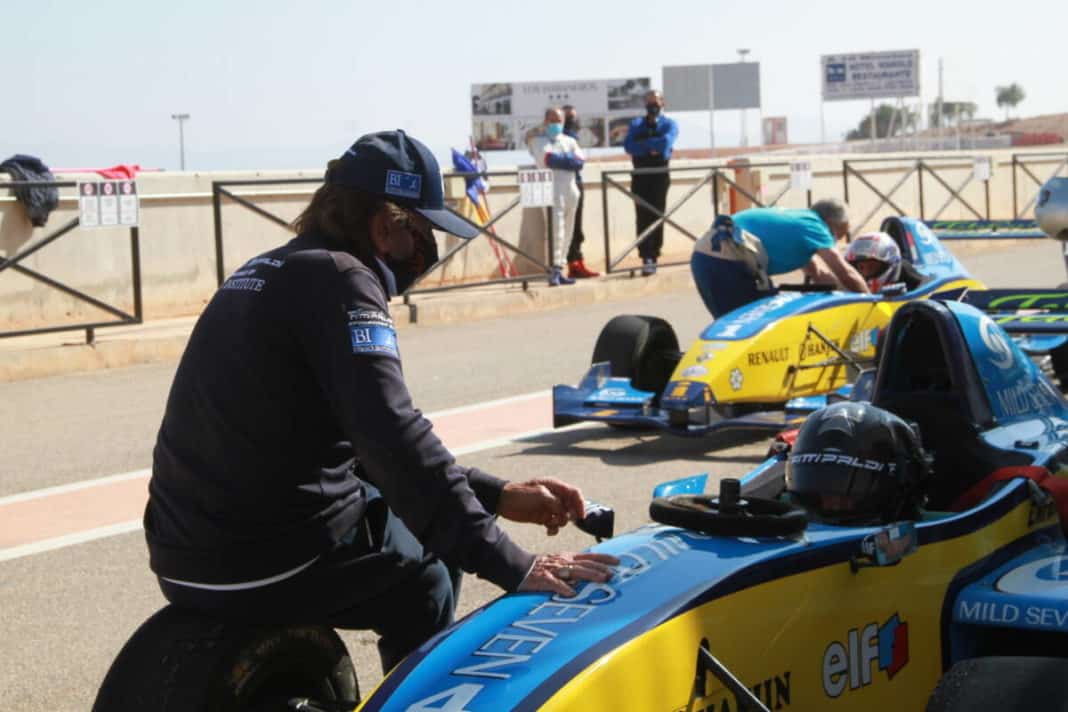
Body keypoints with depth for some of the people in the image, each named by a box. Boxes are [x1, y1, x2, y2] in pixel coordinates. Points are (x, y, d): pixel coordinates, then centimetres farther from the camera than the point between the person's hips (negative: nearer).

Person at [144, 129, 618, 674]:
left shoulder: (268, 270, 16)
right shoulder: (339, 280, -13)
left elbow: (374, 442, 18)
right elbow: (395, 443, -24)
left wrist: (499, 496, 12)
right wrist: (511, 565, -22)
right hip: (270, 564, -9)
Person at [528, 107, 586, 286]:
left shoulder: (569, 141, 21)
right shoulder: (538, 140, 7)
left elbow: (580, 161, 4)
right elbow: (547, 158, -13)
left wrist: (559, 159, -7)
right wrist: (569, 159, -4)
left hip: (571, 190, 6)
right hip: (551, 189, -6)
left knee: (567, 232, 6)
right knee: (555, 230, -15)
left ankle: (560, 270, 11)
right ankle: (554, 270, -20)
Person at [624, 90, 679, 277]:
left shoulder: (669, 124, 8)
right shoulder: (636, 125, 15)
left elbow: (666, 142, -14)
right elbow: (628, 146, -2)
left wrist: (643, 143, -6)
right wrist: (652, 147, -11)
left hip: (660, 175, -1)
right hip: (640, 175, 1)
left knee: (657, 216, -2)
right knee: (643, 217, -7)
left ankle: (652, 256, 2)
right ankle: (646, 257, -10)